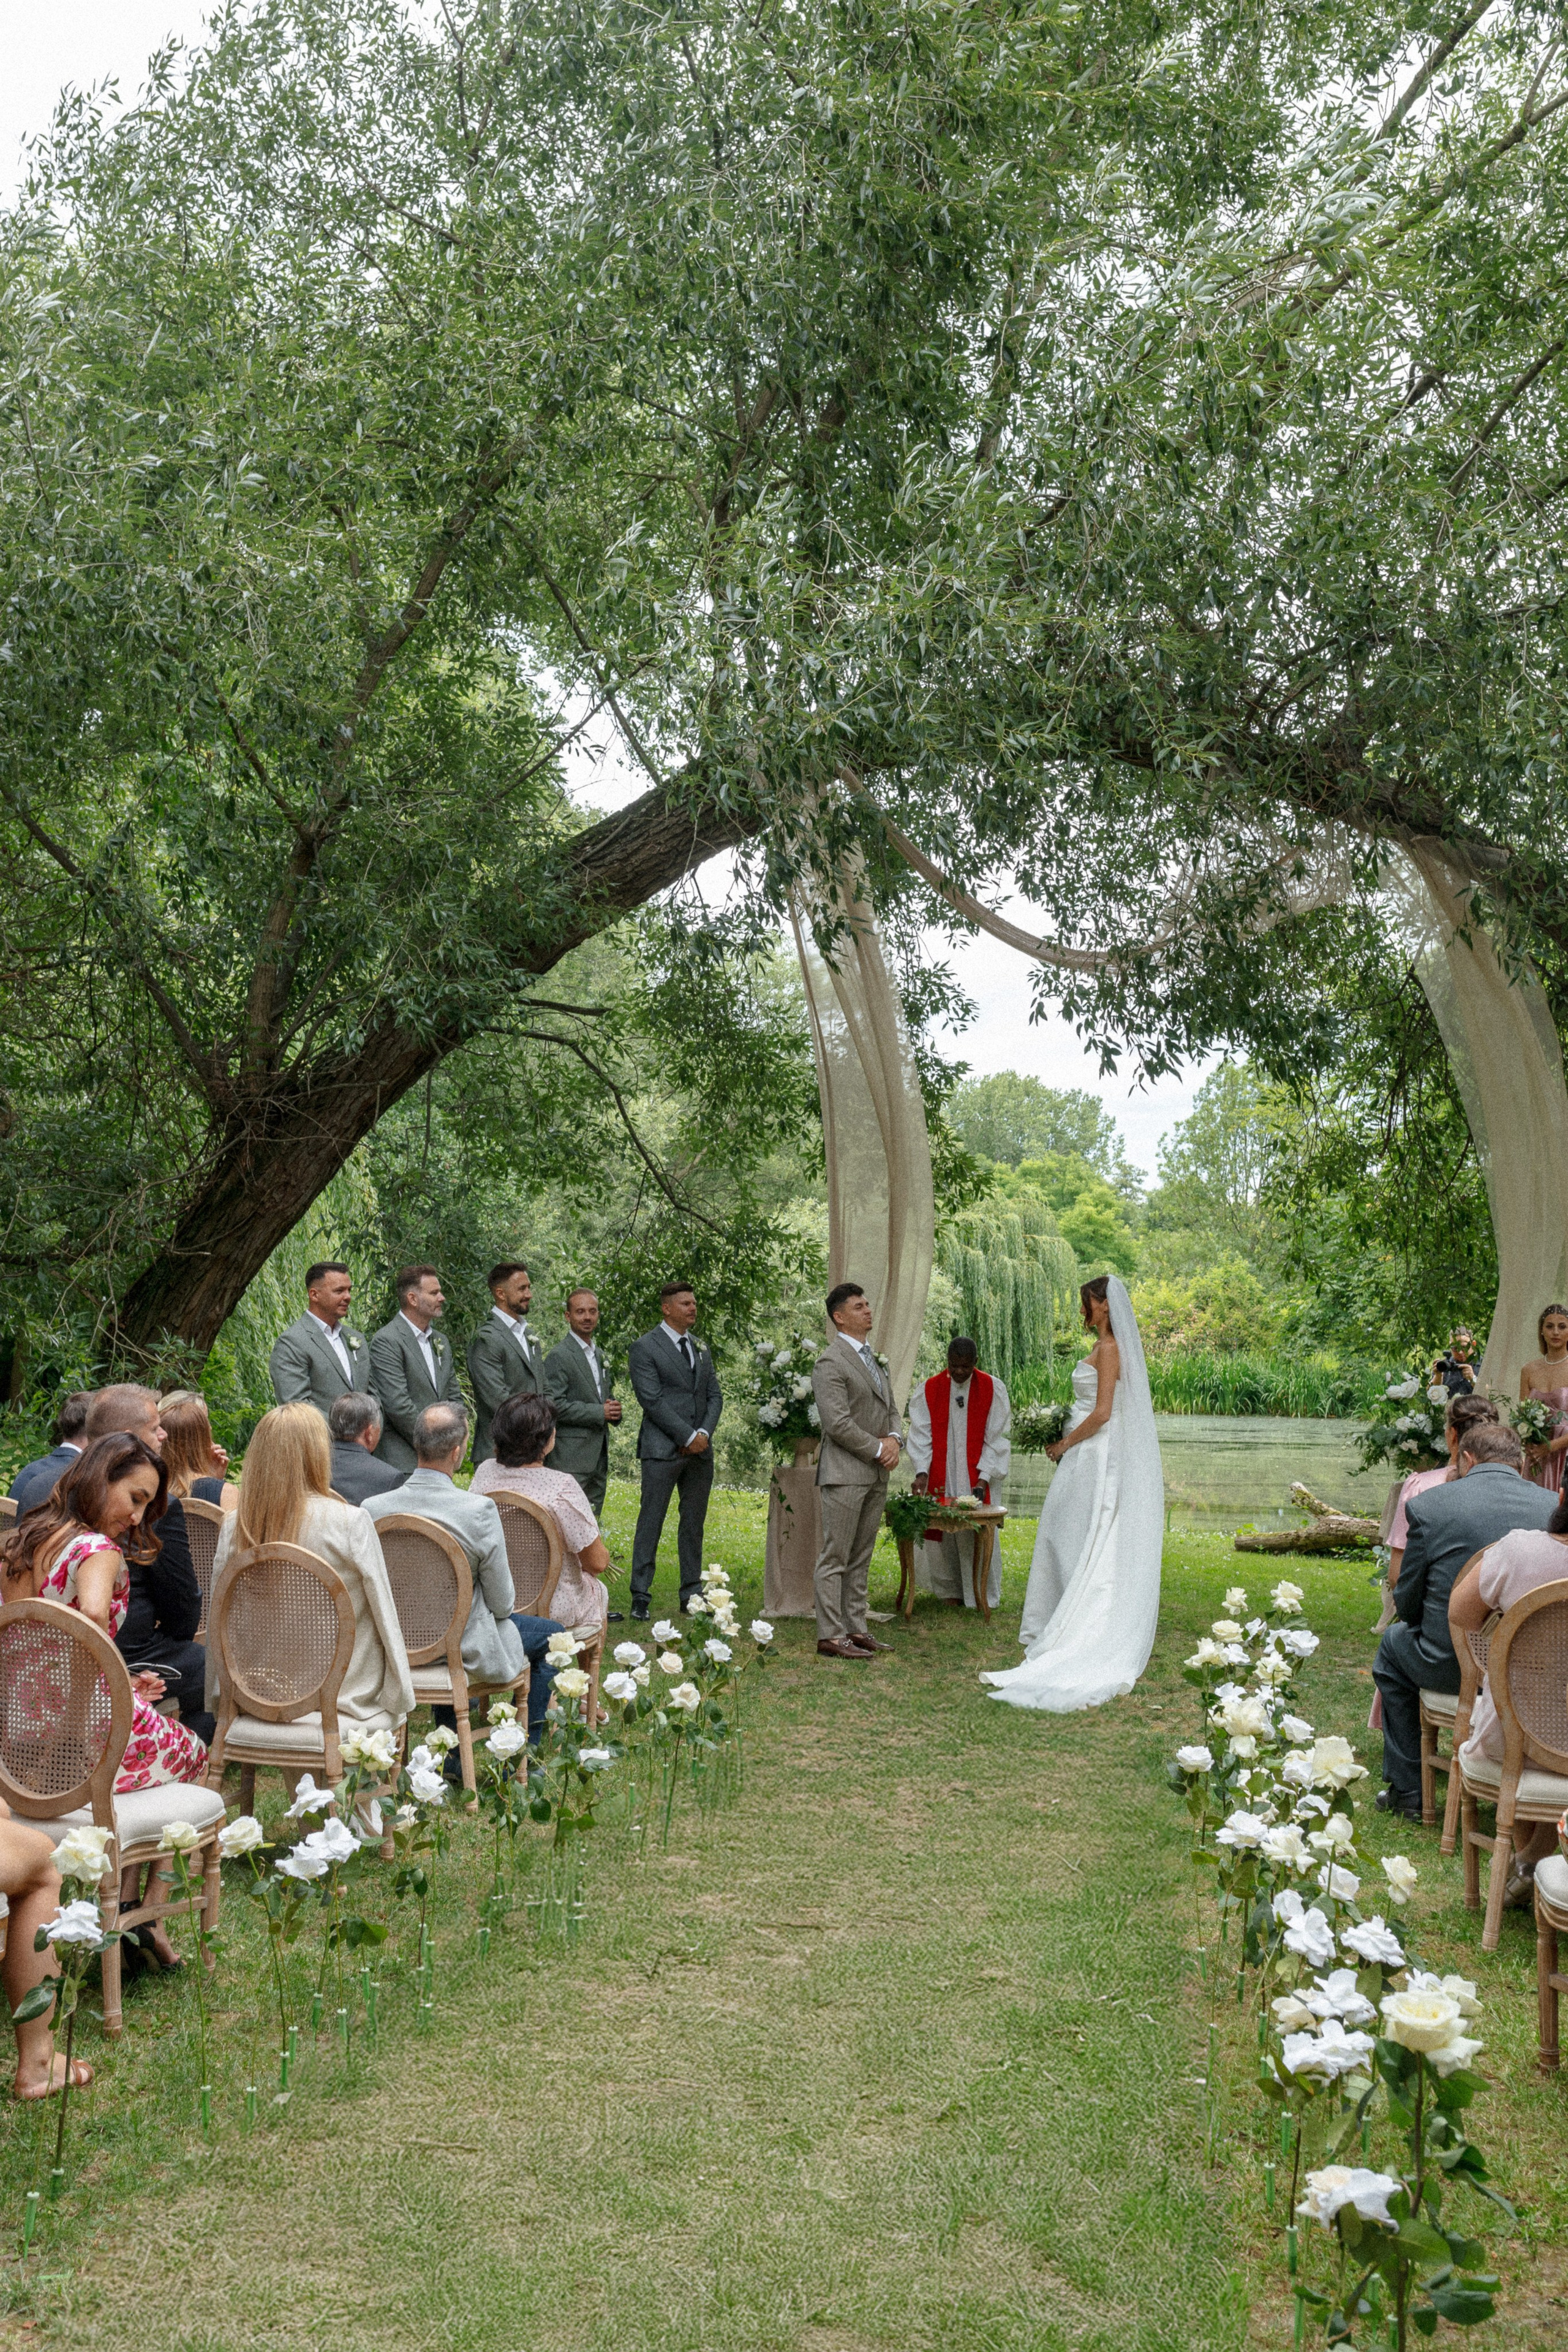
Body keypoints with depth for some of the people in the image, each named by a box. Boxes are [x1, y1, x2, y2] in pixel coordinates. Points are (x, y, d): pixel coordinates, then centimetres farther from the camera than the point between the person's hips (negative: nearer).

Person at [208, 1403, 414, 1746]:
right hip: (347, 1703, -4)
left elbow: (218, 1622, 4)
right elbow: (386, 1619, -8)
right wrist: (400, 1700, 4)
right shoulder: (351, 1524, -14)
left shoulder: (234, 1529, -5)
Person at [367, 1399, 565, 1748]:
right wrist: (505, 1607, 9)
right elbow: (502, 1603, -15)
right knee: (551, 1634, 20)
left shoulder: (373, 1508, -15)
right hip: (467, 1650, -4)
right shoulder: (480, 1509, -25)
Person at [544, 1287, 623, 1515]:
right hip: (571, 1457, -8)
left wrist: (614, 1408, 3)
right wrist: (599, 1412, -18)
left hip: (599, 1457, 8)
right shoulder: (559, 1356, -9)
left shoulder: (600, 1354, 17)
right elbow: (554, 1405, -17)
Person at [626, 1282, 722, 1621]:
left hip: (700, 1451, 6)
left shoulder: (701, 1347, 16)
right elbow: (652, 1400, -11)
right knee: (651, 1522, -4)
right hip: (662, 1449, -6)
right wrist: (687, 1437, -13)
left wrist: (705, 1433, -4)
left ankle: (691, 1595, 14)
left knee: (694, 1524, 8)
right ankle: (640, 1596, 0)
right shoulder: (645, 1348, -4)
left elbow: (714, 1395, 13)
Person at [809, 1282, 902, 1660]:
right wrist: (878, 1449, -11)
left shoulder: (875, 1359, 18)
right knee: (835, 1559, -4)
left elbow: (891, 1408, 21)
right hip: (845, 1473, -8)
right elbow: (838, 1424, -18)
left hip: (876, 1474, 9)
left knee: (860, 1559, 12)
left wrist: (894, 1438, 0)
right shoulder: (830, 1364, -11)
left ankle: (856, 1629, 17)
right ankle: (831, 1636, -2)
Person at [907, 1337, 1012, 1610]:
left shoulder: (993, 1389, -2)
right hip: (940, 1478, 1)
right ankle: (950, 1592, 14)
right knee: (941, 1530, 1)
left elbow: (996, 1438, -3)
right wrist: (921, 1471, -15)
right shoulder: (928, 1390, 0)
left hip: (977, 1477, -1)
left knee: (979, 1532, -2)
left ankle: (981, 1595, 8)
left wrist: (984, 1478, -12)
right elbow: (921, 1435, -2)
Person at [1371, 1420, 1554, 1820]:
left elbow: (1407, 1605, -2)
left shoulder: (1427, 1504, -9)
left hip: (1450, 1666, -2)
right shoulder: (1554, 1506, -4)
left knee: (1394, 1643, 31)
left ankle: (1408, 1789, 32)